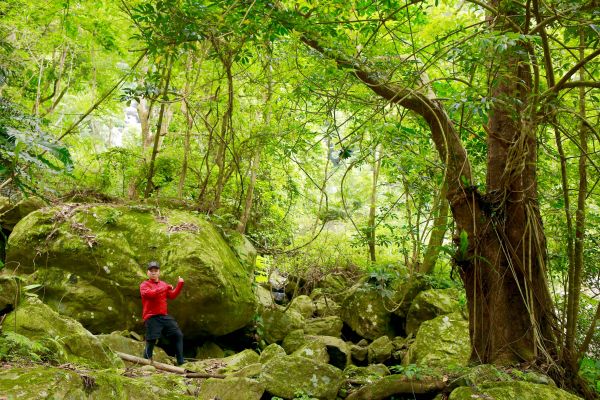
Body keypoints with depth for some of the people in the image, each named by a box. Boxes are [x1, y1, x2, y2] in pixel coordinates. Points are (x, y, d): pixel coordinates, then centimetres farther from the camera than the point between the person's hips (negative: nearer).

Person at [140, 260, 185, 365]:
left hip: (164, 316, 6)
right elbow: (150, 294, -21)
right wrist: (165, 288, -15)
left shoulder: (164, 284, 18)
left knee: (178, 335, 3)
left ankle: (181, 362, 9)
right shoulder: (144, 285, 0)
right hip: (151, 318, -6)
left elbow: (172, 295, 8)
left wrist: (180, 284, -1)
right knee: (151, 341, -9)